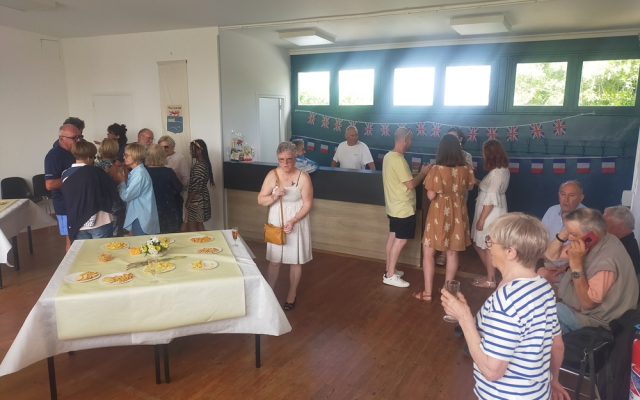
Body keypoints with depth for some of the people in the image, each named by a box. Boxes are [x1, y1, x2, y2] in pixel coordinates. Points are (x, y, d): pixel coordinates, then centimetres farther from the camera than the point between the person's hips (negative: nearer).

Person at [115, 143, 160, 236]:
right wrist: (123, 181, 0)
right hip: (138, 215, 9)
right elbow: (130, 192, 12)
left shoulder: (140, 174, -19)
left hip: (141, 218, -9)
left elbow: (125, 196, -16)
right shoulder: (135, 172, 11)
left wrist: (121, 182, -2)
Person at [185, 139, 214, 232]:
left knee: (191, 227, -1)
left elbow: (196, 187, -23)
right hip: (201, 198, 10)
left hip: (197, 200, -10)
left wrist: (188, 201, -14)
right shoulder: (204, 163, 8)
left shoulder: (199, 166, -22)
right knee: (199, 224, 17)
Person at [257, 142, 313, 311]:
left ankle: (292, 294, 28)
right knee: (274, 260, 7)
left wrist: (293, 221, -23)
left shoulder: (303, 177, -13)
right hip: (276, 222, 2)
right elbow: (260, 200, -3)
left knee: (295, 260, 10)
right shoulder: (272, 175, -6)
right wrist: (274, 197, -23)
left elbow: (307, 204, -11)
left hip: (297, 223, -1)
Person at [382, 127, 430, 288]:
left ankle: (389, 270, 27)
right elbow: (410, 184, -22)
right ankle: (390, 276, 5)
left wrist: (417, 173, 10)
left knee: (392, 237, 16)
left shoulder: (388, 156, 7)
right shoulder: (399, 160, -24)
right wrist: (423, 173, -8)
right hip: (403, 208, -10)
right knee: (400, 240, -2)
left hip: (393, 206, 10)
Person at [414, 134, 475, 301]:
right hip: (457, 212, 5)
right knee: (452, 253, 15)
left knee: (428, 252, 7)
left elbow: (431, 195, -17)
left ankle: (427, 292, 10)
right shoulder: (466, 168, -4)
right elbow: (469, 187, 12)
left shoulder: (437, 169, -19)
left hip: (440, 212, -4)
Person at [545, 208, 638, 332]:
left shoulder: (606, 260, -31)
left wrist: (576, 265, -34)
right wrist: (564, 233, -14)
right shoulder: (591, 244, -4)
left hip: (593, 319, -9)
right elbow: (551, 255, 4)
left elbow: (588, 303, -27)